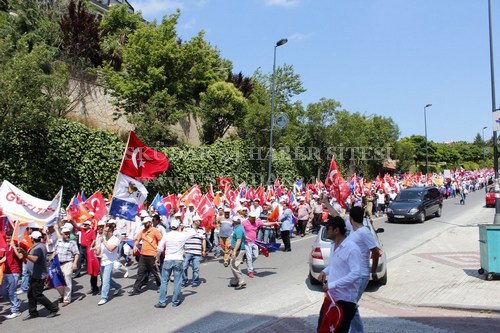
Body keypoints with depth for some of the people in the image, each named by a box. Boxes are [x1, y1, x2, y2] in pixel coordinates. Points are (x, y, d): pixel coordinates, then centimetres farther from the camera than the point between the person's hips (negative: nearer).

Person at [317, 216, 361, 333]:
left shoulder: (351, 248, -21)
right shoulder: (333, 245, 7)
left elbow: (356, 273, -27)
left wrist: (332, 284, -27)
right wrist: (324, 272, 3)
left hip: (345, 299, -9)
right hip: (331, 296, 9)